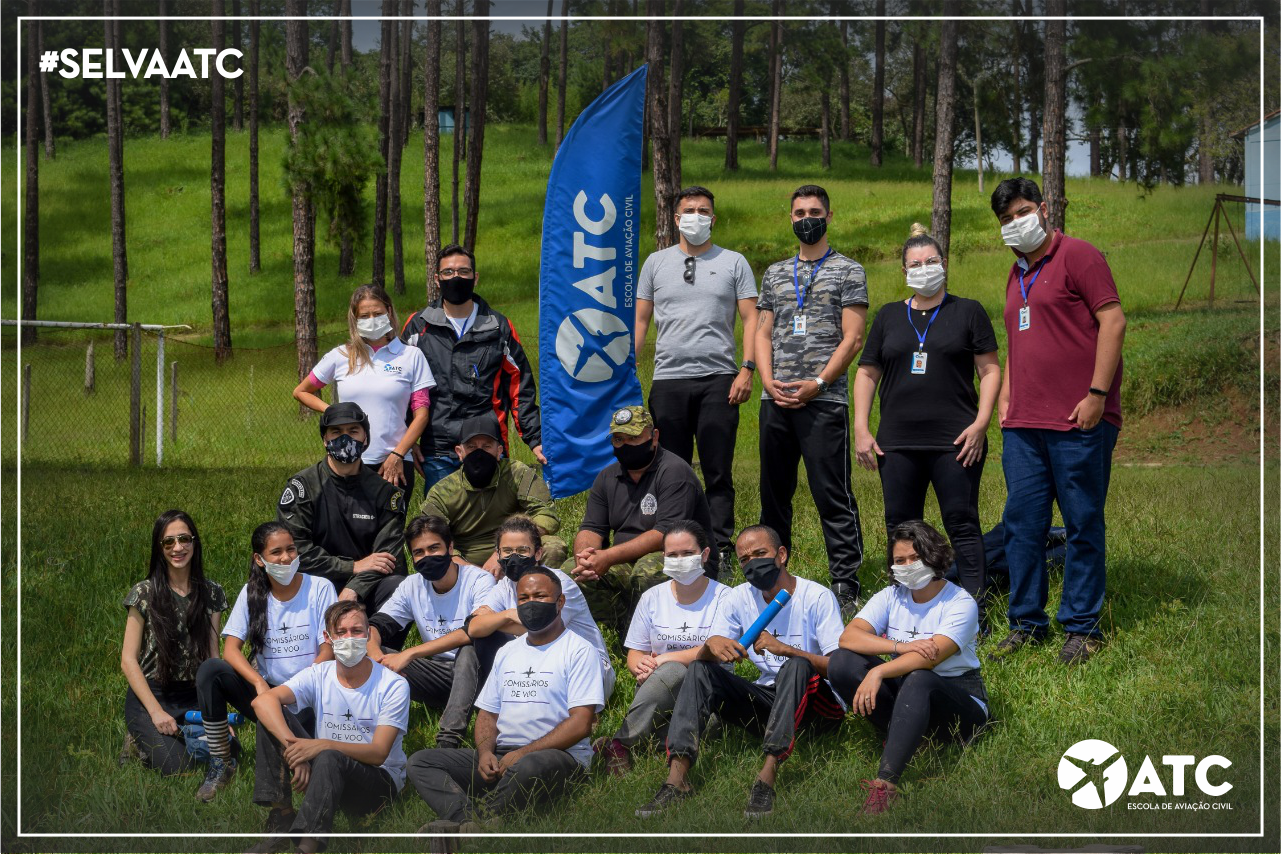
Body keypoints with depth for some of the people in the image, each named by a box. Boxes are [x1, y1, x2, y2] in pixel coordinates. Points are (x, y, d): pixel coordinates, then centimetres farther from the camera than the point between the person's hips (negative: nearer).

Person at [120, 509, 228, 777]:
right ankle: (140, 742, 6)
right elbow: (128, 660, -5)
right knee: (177, 767, -25)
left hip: (195, 698, 3)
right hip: (149, 694, -3)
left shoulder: (212, 593, 6)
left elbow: (213, 657, 7)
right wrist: (156, 712, -15)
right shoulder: (144, 594, -4)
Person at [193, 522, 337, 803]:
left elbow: (327, 653, -7)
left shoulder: (320, 589, -3)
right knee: (210, 669, -24)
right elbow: (231, 649, -4)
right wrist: (259, 683, -23)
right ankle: (220, 764, -15)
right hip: (266, 692, 4)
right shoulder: (252, 593, 5)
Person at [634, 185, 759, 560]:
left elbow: (751, 319, 5)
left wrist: (747, 369, -8)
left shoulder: (733, 263, 9)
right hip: (668, 379, 2)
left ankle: (720, 550, 1)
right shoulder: (656, 262, 14)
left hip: (718, 380, -2)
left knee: (718, 473, -3)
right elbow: (640, 320, 14)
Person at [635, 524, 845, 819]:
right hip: (767, 700, 5)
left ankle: (767, 777, -45)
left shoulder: (817, 597, -10)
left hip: (818, 703, -5)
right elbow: (702, 658, -3)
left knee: (797, 665, -36)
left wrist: (784, 649, -32)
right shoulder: (740, 598, 4)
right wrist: (712, 645, -28)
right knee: (700, 669, -13)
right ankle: (677, 778, -30)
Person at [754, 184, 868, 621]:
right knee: (773, 492, 9)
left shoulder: (848, 271, 4)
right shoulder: (775, 273, 19)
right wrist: (769, 380, -1)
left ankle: (845, 586, -6)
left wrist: (816, 384, -12)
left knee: (832, 495, -8)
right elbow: (763, 333, 16)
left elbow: (852, 338, -4)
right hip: (775, 401, 5)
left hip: (823, 401, -5)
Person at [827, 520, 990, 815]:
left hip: (958, 698, -5)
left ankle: (885, 783, -53)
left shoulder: (960, 603, -10)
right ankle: (902, 736, -22)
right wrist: (899, 646, -26)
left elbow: (931, 656, -27)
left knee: (919, 681, -42)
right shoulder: (891, 597, 5)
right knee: (841, 662, -17)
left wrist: (879, 672, -40)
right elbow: (848, 636, -11)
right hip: (904, 693, 5)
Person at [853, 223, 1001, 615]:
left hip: (955, 442, -3)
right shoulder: (889, 316, 15)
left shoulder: (968, 312, 6)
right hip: (898, 442, 4)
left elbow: (990, 370, 3)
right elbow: (867, 373, 15)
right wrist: (861, 429, 5)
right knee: (900, 528, 5)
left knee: (961, 524, -6)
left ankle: (976, 610, -5)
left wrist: (980, 424, -9)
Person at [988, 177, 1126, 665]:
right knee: (1021, 523, 6)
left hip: (1078, 423, -7)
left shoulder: (1077, 257, -3)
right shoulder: (1017, 276, 20)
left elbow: (1113, 321, -10)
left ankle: (1082, 628, 7)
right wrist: (1005, 395, 17)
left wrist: (1097, 394, -15)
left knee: (1083, 525, 0)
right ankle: (1027, 622, 15)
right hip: (1023, 424, 7)